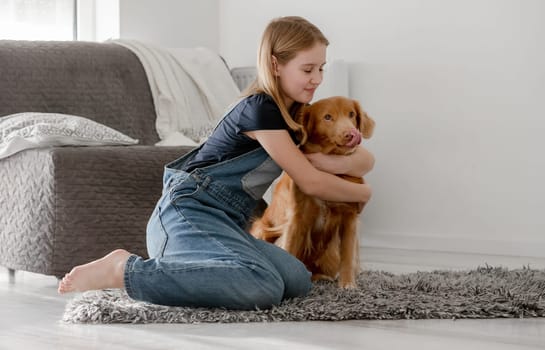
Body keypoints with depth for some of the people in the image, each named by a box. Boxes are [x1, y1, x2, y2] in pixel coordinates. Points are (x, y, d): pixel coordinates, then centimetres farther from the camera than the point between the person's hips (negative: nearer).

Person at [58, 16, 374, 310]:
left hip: (222, 224, 9)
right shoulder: (260, 109, -10)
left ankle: (177, 269, 1)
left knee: (298, 280, -11)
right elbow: (310, 182, -7)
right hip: (187, 211, -9)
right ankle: (126, 270, -21)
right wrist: (362, 193, 8)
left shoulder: (288, 116, 19)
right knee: (264, 287, -34)